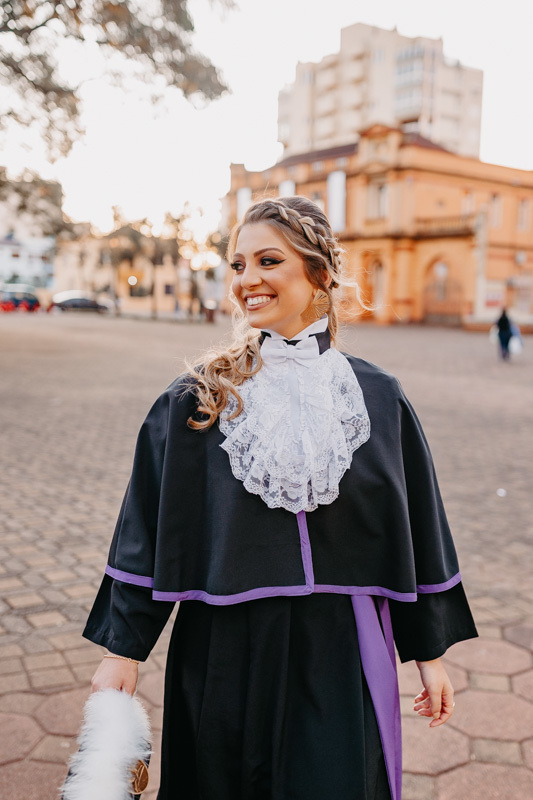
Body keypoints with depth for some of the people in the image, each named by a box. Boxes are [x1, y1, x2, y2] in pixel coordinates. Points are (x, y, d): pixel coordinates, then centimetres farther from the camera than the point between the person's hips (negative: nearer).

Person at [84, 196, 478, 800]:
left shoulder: (378, 399, -1)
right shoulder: (197, 401, -4)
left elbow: (414, 530, 4)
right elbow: (147, 529, -1)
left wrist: (429, 652, 7)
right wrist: (121, 650, 0)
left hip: (342, 658, 0)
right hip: (227, 656, 0)